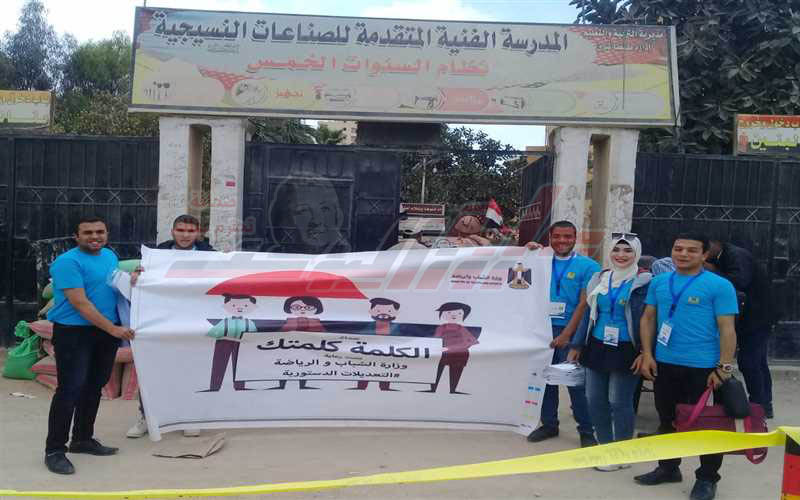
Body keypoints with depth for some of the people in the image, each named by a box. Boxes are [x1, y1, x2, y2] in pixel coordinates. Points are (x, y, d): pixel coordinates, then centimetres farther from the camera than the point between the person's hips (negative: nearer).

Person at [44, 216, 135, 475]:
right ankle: (54, 450, 2)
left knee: (94, 386, 14)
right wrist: (113, 328, -22)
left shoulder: (110, 255, 10)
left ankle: (83, 439, 28)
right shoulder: (67, 262, -14)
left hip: (106, 332, 8)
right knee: (70, 389, -8)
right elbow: (80, 303, -20)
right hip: (73, 332, -8)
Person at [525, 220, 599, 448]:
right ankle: (549, 424, 27)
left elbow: (584, 304, -8)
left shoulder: (587, 266, -3)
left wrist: (566, 334, -13)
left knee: (576, 383, 0)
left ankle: (586, 431, 14)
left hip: (570, 332, -3)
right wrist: (527, 252, -1)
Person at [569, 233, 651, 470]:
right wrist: (577, 345, 13)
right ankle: (604, 447, 29)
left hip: (625, 351, -6)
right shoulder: (600, 278, 8)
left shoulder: (643, 282, -9)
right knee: (595, 399, 11)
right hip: (597, 347, 6)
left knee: (619, 402, 2)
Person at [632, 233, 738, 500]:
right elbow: (648, 319, 11)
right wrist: (646, 354, 3)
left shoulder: (719, 286, -8)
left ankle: (707, 478, 24)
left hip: (702, 367, -5)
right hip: (664, 364, 5)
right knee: (667, 418, 18)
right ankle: (668, 467, 35)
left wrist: (724, 368, -14)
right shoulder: (659, 282, 6)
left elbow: (727, 329, -10)